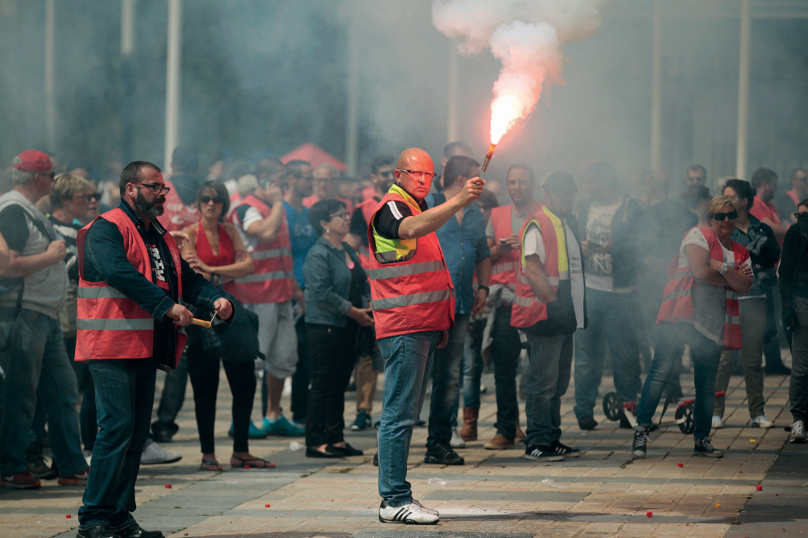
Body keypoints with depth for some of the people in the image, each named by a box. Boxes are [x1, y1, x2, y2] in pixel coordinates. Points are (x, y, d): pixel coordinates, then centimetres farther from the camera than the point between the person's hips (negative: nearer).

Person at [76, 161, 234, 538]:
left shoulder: (159, 237, 21)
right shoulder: (106, 230, -7)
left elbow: (186, 278, 19)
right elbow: (118, 272, -23)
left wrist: (215, 299, -2)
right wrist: (167, 306, -27)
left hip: (145, 349, 9)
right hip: (112, 348, -9)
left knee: (136, 433, 9)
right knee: (117, 427, -14)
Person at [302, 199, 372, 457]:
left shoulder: (348, 251, 16)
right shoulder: (318, 254, -12)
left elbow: (362, 285, 22)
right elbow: (322, 293, -20)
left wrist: (369, 306, 3)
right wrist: (353, 311, -17)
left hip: (348, 327, 9)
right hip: (326, 326, -9)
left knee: (340, 385, 10)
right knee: (323, 385, -6)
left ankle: (336, 438, 15)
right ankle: (316, 441, -3)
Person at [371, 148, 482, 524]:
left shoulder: (418, 210, 23)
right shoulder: (391, 208, -8)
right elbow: (411, 229, -33)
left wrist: (440, 323, 22)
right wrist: (458, 201, -44)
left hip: (423, 327, 10)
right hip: (403, 327, -10)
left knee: (407, 415, 11)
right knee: (400, 414, -11)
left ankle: (395, 496, 16)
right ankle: (394, 500, -11)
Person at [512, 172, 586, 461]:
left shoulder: (567, 223, 19)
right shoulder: (538, 225, -10)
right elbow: (532, 268, -18)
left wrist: (577, 308, 19)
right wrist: (551, 301, -23)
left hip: (565, 317, 10)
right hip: (544, 317, -10)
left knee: (558, 381, 13)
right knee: (544, 381, -8)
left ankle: (552, 439, 19)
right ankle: (537, 443, -5)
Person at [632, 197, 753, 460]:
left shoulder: (740, 253, 19)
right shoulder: (699, 235, 3)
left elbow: (745, 286, 1)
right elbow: (700, 272, -10)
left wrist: (721, 268, -12)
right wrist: (732, 280, 1)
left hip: (712, 322, 6)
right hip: (682, 313, -6)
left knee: (707, 382, 7)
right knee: (661, 370, -15)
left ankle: (701, 438, 16)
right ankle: (642, 429, -13)